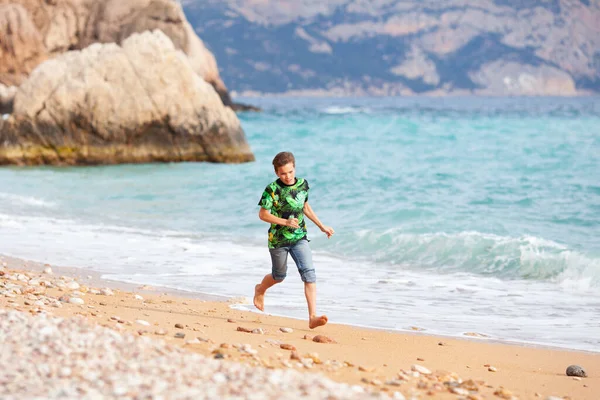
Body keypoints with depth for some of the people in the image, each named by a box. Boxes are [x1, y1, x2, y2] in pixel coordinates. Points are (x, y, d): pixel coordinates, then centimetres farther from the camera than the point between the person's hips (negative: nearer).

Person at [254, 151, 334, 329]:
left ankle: (313, 317, -19)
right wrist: (285, 222, -24)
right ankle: (260, 290, 52)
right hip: (278, 239, -3)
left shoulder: (303, 184, -1)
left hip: (300, 238, 3)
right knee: (279, 276, 16)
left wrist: (322, 226, 17)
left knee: (309, 273, -14)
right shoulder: (272, 189, -15)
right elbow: (263, 214, -12)